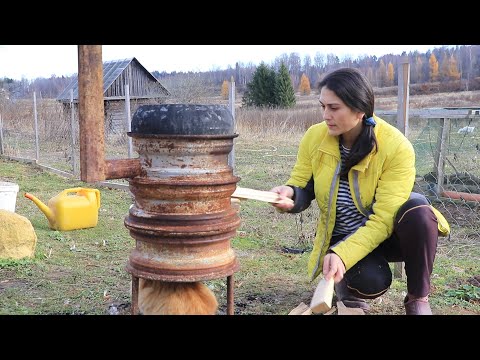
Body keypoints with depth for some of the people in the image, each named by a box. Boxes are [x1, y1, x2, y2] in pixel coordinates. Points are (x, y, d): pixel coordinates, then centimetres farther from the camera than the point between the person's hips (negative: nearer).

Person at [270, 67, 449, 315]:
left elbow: (382, 220, -26)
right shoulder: (314, 137, -13)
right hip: (341, 236, 1)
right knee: (371, 280, -32)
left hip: (386, 233, 0)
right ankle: (347, 285, 7)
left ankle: (418, 299, -12)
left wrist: (343, 255, -38)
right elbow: (301, 188, -3)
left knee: (417, 209, -35)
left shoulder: (397, 148, -23)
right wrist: (289, 194, -28)